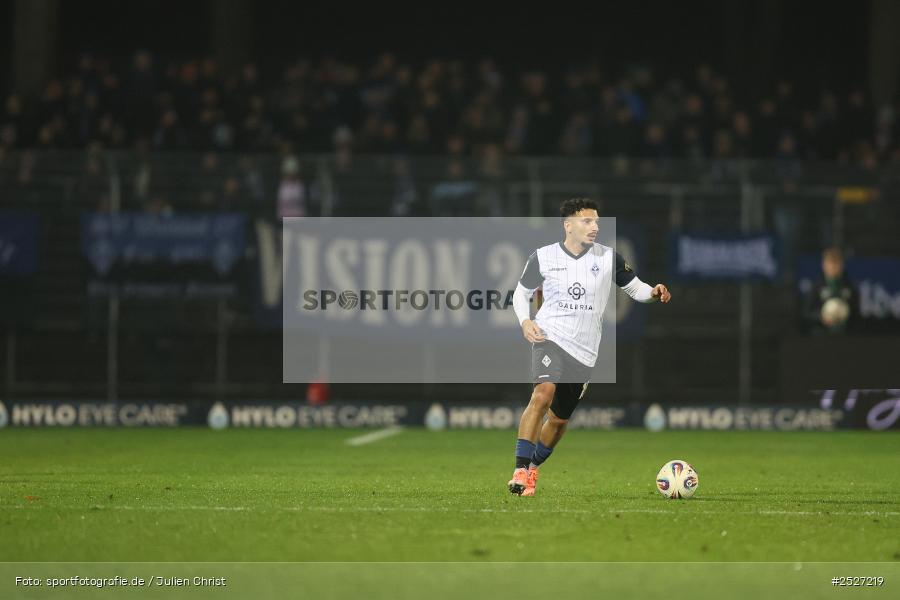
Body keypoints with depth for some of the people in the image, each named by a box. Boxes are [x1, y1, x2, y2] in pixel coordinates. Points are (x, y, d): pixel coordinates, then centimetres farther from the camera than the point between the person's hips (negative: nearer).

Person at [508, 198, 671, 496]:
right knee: (543, 394, -29)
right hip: (550, 337, -3)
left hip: (584, 351, 3)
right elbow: (521, 293, 11)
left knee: (559, 419, 11)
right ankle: (521, 469, -27)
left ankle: (533, 469, 35)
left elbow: (634, 287, 10)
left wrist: (653, 292, -13)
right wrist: (525, 321, -8)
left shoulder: (608, 257, 1)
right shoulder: (543, 257, -1)